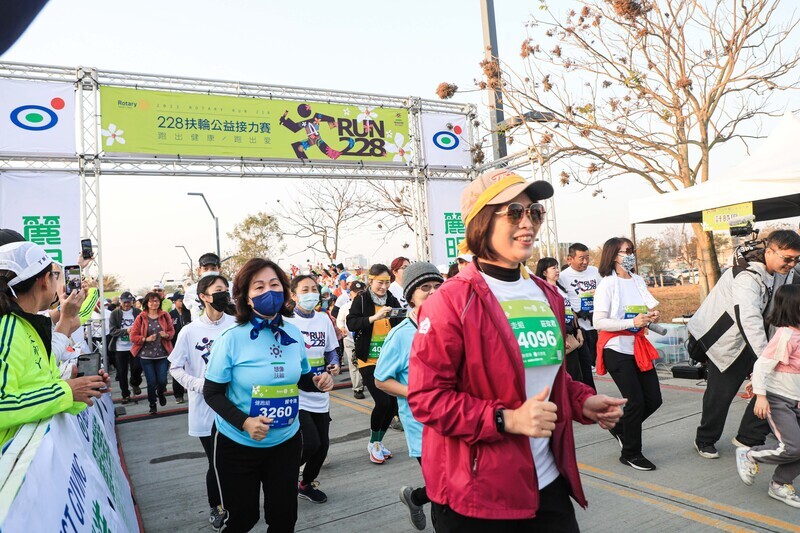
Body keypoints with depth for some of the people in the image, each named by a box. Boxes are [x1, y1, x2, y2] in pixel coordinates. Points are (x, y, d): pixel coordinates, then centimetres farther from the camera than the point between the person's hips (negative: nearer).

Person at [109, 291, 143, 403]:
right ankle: (125, 394, 23)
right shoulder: (115, 314, -2)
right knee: (122, 372, 7)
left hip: (135, 346, 0)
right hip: (120, 348, 0)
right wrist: (126, 331, -23)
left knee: (137, 368, -7)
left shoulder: (138, 312, -1)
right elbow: (112, 330, -8)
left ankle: (135, 384, 24)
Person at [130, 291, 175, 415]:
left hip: (162, 354, 1)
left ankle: (161, 393, 34)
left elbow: (172, 331, 9)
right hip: (146, 355, -1)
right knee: (151, 382, 1)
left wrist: (166, 335, -13)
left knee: (162, 380, -3)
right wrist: (146, 339, -18)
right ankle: (152, 405, 27)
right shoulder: (141, 318, -4)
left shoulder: (165, 315, 1)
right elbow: (133, 336, -3)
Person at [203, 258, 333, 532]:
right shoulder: (231, 339, -17)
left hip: (286, 441, 3)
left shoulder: (294, 334, -4)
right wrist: (244, 422, -27)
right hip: (238, 444, -3)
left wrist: (318, 382, -13)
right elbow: (212, 392, -13)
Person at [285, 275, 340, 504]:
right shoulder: (286, 321, -10)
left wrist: (334, 364, -4)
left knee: (322, 444, 10)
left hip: (320, 395, 6)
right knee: (311, 443, -14)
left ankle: (306, 484, 36)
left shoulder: (324, 319, 7)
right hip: (296, 395, -6)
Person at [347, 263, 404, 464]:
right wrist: (374, 318, -29)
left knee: (393, 402, 5)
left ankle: (379, 442, 27)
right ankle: (373, 443, 13)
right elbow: (351, 323, -18)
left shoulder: (392, 300, 6)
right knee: (382, 401, -13)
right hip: (369, 360, -5)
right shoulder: (361, 299, -6)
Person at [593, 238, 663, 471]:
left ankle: (620, 429, 33)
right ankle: (630, 453, 16)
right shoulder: (607, 284, -11)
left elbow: (649, 310, 21)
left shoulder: (638, 281, 8)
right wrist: (632, 322, -26)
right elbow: (599, 322, -17)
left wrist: (653, 315, -3)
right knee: (636, 401, -4)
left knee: (654, 399, 8)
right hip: (616, 349, -7)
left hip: (638, 346, 7)